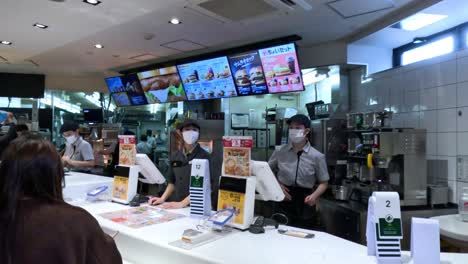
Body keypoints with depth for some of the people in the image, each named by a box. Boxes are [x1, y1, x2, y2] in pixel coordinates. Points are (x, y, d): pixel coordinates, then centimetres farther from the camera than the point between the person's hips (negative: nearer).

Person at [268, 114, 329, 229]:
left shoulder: (317, 156, -5)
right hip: (284, 199, 1)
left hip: (304, 202, 0)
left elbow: (323, 183, 2)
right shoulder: (280, 152, 0)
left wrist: (314, 195, -15)